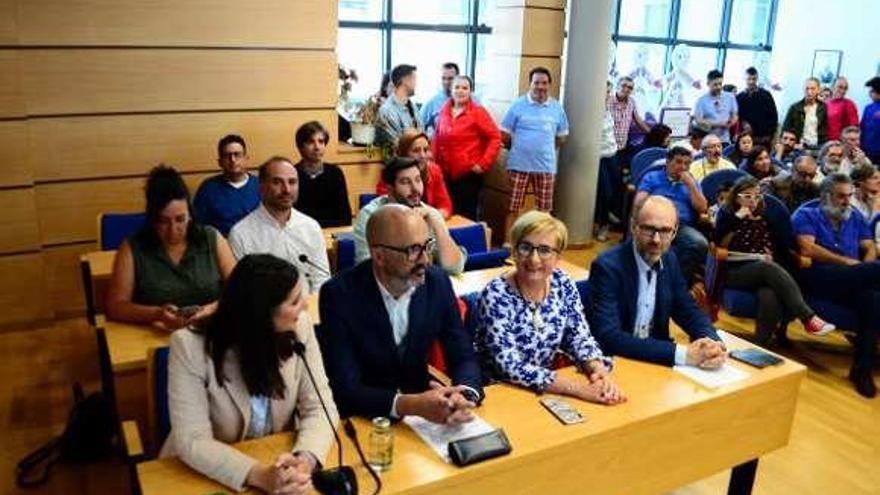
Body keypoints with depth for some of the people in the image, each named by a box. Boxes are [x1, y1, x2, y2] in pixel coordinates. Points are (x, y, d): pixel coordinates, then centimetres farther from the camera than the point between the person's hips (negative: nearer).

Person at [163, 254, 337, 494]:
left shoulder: (299, 327, -10)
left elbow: (319, 407, -10)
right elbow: (192, 442, -20)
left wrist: (305, 459, -28)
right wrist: (259, 475, -33)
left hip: (279, 459, 3)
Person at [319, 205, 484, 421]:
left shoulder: (438, 283, -8)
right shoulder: (340, 295, -20)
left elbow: (464, 358, -4)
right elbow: (346, 389, -21)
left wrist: (466, 395, -26)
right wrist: (411, 405, -36)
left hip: (422, 404, 5)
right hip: (365, 419, -4)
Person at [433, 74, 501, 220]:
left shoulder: (478, 111, -6)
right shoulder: (444, 110, 9)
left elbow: (495, 138, -8)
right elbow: (437, 138, 17)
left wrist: (483, 163, -11)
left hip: (469, 173, -5)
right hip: (445, 172, 5)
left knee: (467, 215, 1)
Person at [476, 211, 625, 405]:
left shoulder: (563, 285, -4)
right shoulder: (496, 295, -19)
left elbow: (580, 338, 2)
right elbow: (510, 367, -24)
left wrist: (599, 372, -18)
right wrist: (576, 387, -28)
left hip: (545, 393, 5)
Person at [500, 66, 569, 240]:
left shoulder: (557, 108, 4)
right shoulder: (518, 105, -3)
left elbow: (562, 137, 14)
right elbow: (504, 134, 0)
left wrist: (545, 149, 11)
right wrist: (519, 148, 8)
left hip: (546, 166, 2)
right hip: (519, 165, -2)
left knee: (544, 210, 8)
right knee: (513, 207, 3)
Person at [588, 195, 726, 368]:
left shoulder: (669, 260, 2)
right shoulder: (607, 266, -20)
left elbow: (689, 312, 8)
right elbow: (609, 337, -28)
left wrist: (713, 344, -14)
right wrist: (681, 353, -30)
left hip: (656, 359, 7)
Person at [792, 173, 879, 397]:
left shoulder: (855, 217, 27)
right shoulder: (806, 215, 12)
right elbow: (806, 248, -4)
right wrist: (848, 262, -6)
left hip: (852, 283, 5)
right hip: (819, 277, -5)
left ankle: (862, 369, -24)